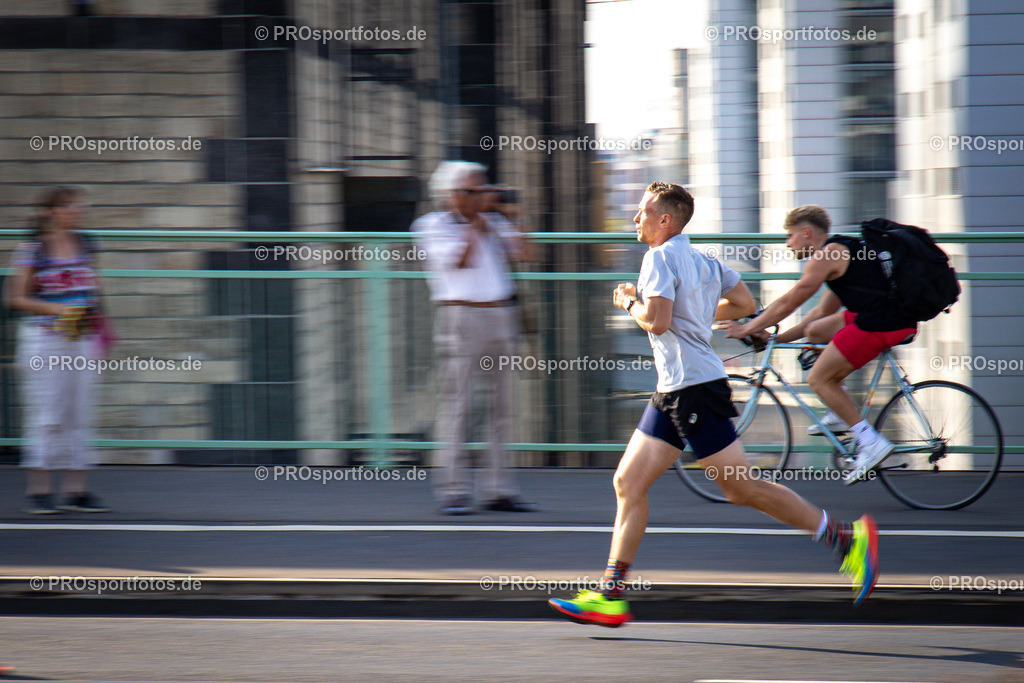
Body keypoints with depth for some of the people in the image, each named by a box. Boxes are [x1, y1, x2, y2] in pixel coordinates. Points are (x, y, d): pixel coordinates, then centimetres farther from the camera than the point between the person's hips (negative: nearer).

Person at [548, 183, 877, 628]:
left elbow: (657, 321, -23)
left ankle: (846, 538, 0)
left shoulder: (661, 258, -12)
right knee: (628, 483, 5)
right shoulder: (700, 260, 16)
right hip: (674, 393, 10)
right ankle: (610, 596, 2)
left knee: (741, 487, -6)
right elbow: (744, 304, 21)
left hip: (695, 388, -10)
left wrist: (631, 303, -4)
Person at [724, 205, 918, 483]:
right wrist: (779, 337, 29)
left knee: (818, 378, -1)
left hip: (880, 324, -10)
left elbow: (788, 303, -2)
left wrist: (748, 329, 8)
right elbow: (823, 311, 30)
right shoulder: (842, 252, 25)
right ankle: (840, 415, 21)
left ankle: (871, 443, -6)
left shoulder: (828, 254, -5)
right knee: (815, 331, 23)